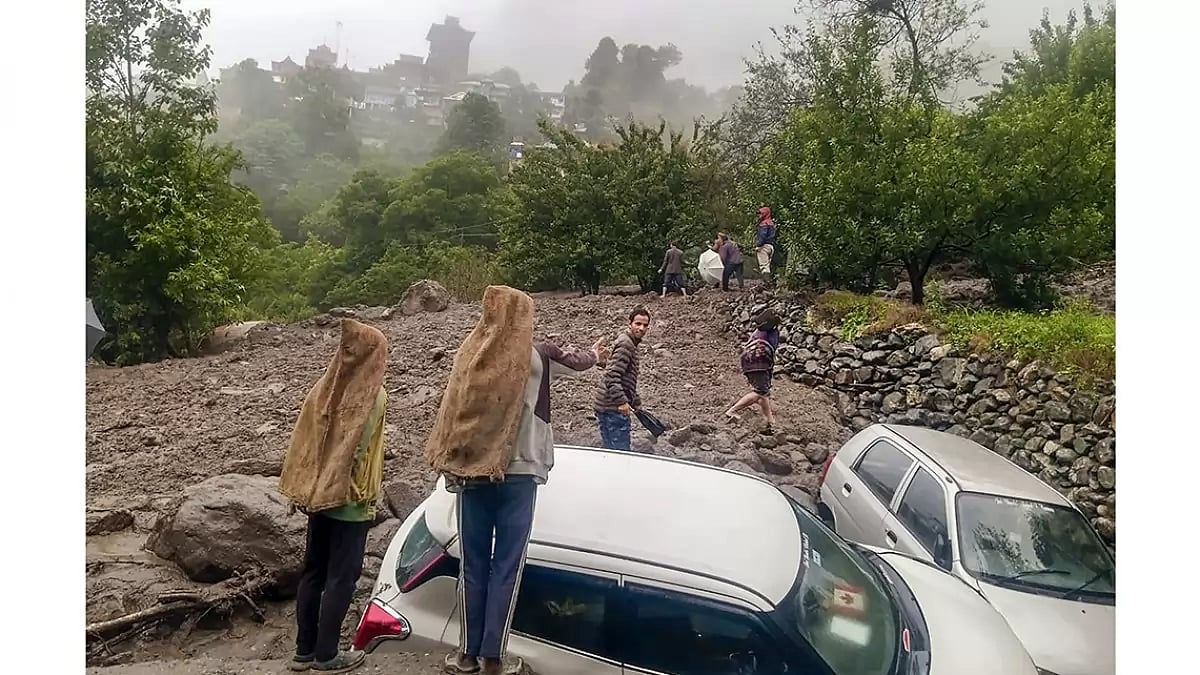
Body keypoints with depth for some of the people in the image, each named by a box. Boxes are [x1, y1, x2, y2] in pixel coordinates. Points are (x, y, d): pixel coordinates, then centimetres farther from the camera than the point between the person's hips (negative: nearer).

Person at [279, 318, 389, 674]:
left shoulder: (325, 388, 4)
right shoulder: (374, 395, -13)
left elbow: (302, 443, 5)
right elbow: (362, 450, -19)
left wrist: (301, 490, 11)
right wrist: (369, 497, -11)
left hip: (317, 495, 6)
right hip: (350, 500, -6)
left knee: (312, 572, 14)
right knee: (340, 578, 3)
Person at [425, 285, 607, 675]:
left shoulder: (469, 354, 3)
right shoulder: (537, 355, -3)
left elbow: (449, 414, 5)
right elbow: (576, 361, 17)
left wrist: (448, 466, 12)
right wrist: (595, 354, 38)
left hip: (471, 473, 3)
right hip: (518, 472, -3)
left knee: (472, 565, 11)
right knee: (506, 567, 5)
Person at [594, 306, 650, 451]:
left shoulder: (631, 344, 20)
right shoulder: (625, 344, -12)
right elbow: (612, 376, -22)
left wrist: (636, 403, 30)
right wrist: (622, 401, -28)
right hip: (614, 409, -10)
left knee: (610, 452, 15)